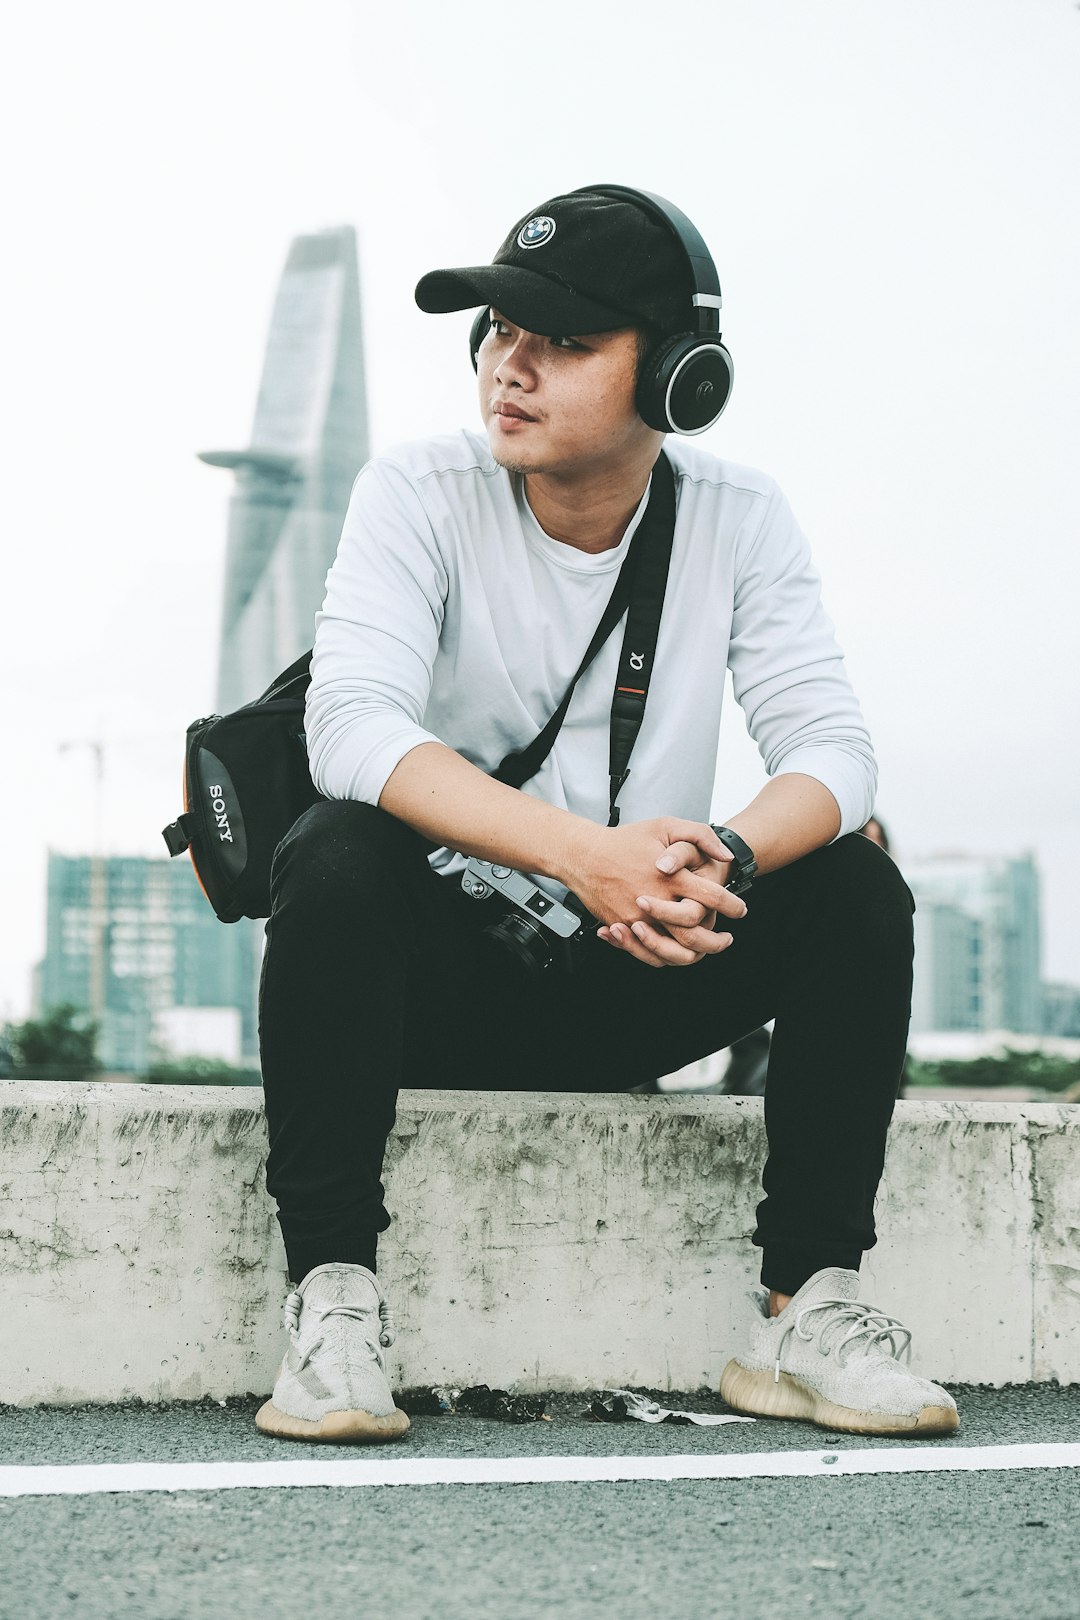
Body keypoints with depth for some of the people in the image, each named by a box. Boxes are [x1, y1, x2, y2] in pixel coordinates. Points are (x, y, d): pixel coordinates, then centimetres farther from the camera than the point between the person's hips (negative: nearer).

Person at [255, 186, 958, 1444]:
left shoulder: (740, 520, -3)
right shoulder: (417, 495, -11)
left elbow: (828, 747, -12)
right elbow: (352, 727, -28)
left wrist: (725, 859, -37)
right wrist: (586, 853, -43)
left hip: (635, 985, 3)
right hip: (438, 979, -2)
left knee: (855, 885, -20)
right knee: (339, 861, -32)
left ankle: (804, 1307, -16)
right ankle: (332, 1295, -26)